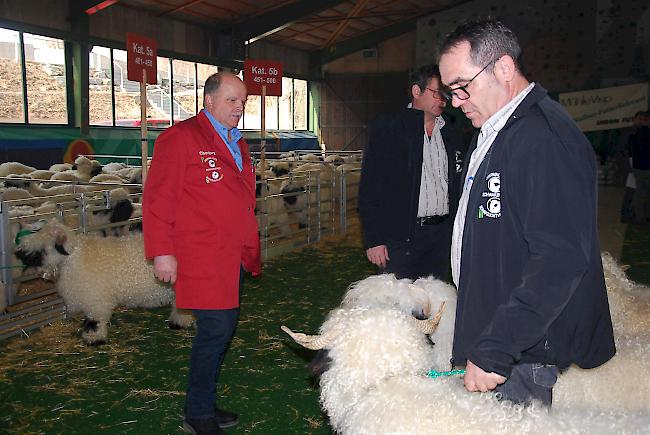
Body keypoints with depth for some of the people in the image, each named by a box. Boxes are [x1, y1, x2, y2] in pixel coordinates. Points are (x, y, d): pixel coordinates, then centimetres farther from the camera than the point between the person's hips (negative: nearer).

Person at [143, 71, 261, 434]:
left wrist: (251, 249, 20)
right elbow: (158, 198, -12)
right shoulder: (181, 138, -7)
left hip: (234, 257, 9)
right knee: (216, 329, -8)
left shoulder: (238, 143, 18)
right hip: (201, 258, -8)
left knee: (223, 329, 13)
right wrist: (162, 252, -15)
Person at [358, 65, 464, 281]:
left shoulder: (450, 134, 13)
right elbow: (369, 188, -7)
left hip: (441, 234, 5)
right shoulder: (386, 128, -3)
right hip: (400, 236, -4)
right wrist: (374, 239, -12)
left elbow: (458, 187, 15)